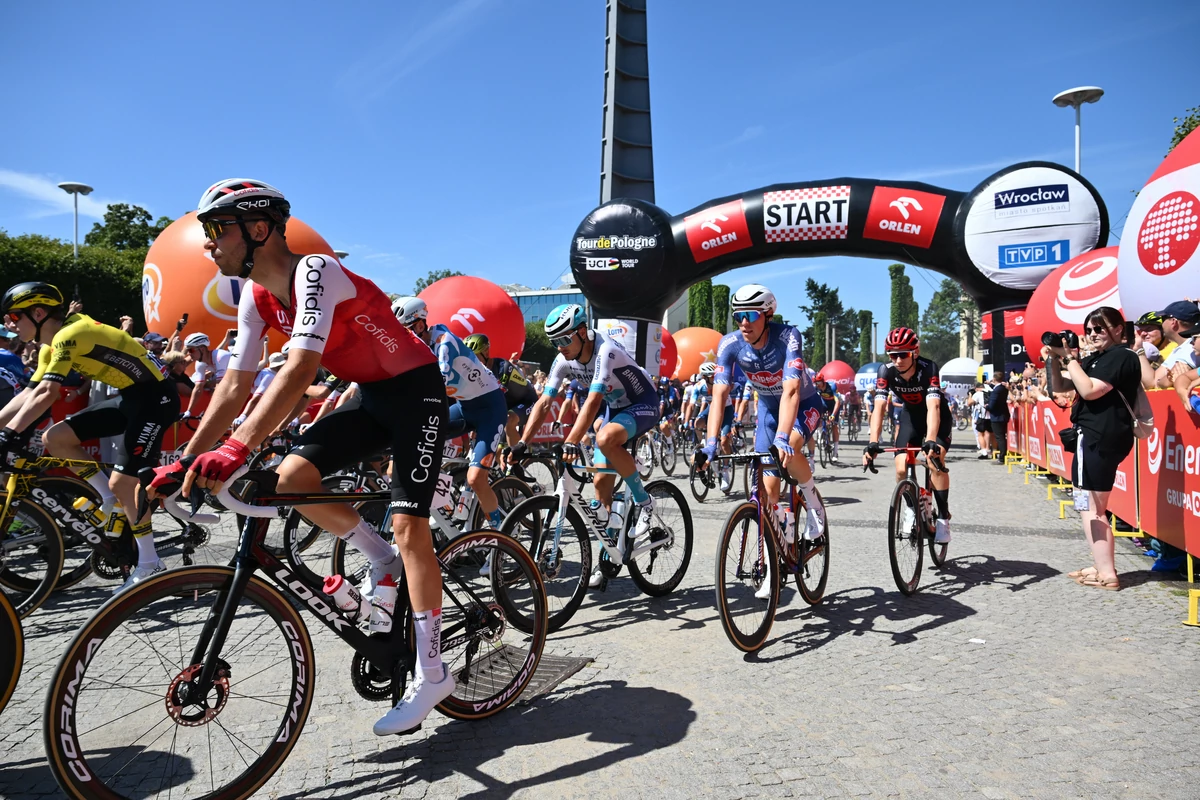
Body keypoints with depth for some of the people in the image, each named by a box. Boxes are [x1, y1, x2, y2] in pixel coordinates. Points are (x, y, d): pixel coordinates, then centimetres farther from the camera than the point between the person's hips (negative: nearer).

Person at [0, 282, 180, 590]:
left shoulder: (68, 335, -17)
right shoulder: (52, 348, 12)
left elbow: (46, 394, -27)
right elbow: (27, 395, 12)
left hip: (155, 396, -9)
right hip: (129, 397, 9)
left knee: (122, 482, -11)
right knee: (54, 438, 2)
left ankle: (150, 564, 1)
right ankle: (108, 498, 13)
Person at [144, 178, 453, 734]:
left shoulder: (316, 272, -25)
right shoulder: (256, 297, 1)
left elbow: (300, 370, -38)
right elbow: (235, 386, 0)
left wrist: (235, 449, -46)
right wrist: (184, 462, -6)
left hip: (415, 391, -8)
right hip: (370, 398, 8)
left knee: (407, 523, -14)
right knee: (290, 479, -10)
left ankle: (431, 674, -4)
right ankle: (382, 560, 13)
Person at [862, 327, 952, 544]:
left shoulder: (928, 368, -32)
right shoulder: (886, 371, -24)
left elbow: (933, 407, -43)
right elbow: (879, 407, -31)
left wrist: (931, 441, -58)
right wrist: (873, 442, -45)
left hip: (937, 417, -3)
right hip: (911, 415, 3)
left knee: (935, 462, -25)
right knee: (901, 469, -13)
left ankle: (943, 518, -9)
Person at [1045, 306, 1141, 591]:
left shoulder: (1122, 357, -11)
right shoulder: (1094, 359, 15)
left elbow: (1089, 390, -23)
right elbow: (1059, 387, 16)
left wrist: (1069, 358, -16)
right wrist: (1054, 359, 1)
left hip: (1102, 438, -10)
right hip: (1092, 437, 10)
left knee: (1090, 507, -6)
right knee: (1091, 506, 15)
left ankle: (1107, 574, -2)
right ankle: (1102, 567, 23)